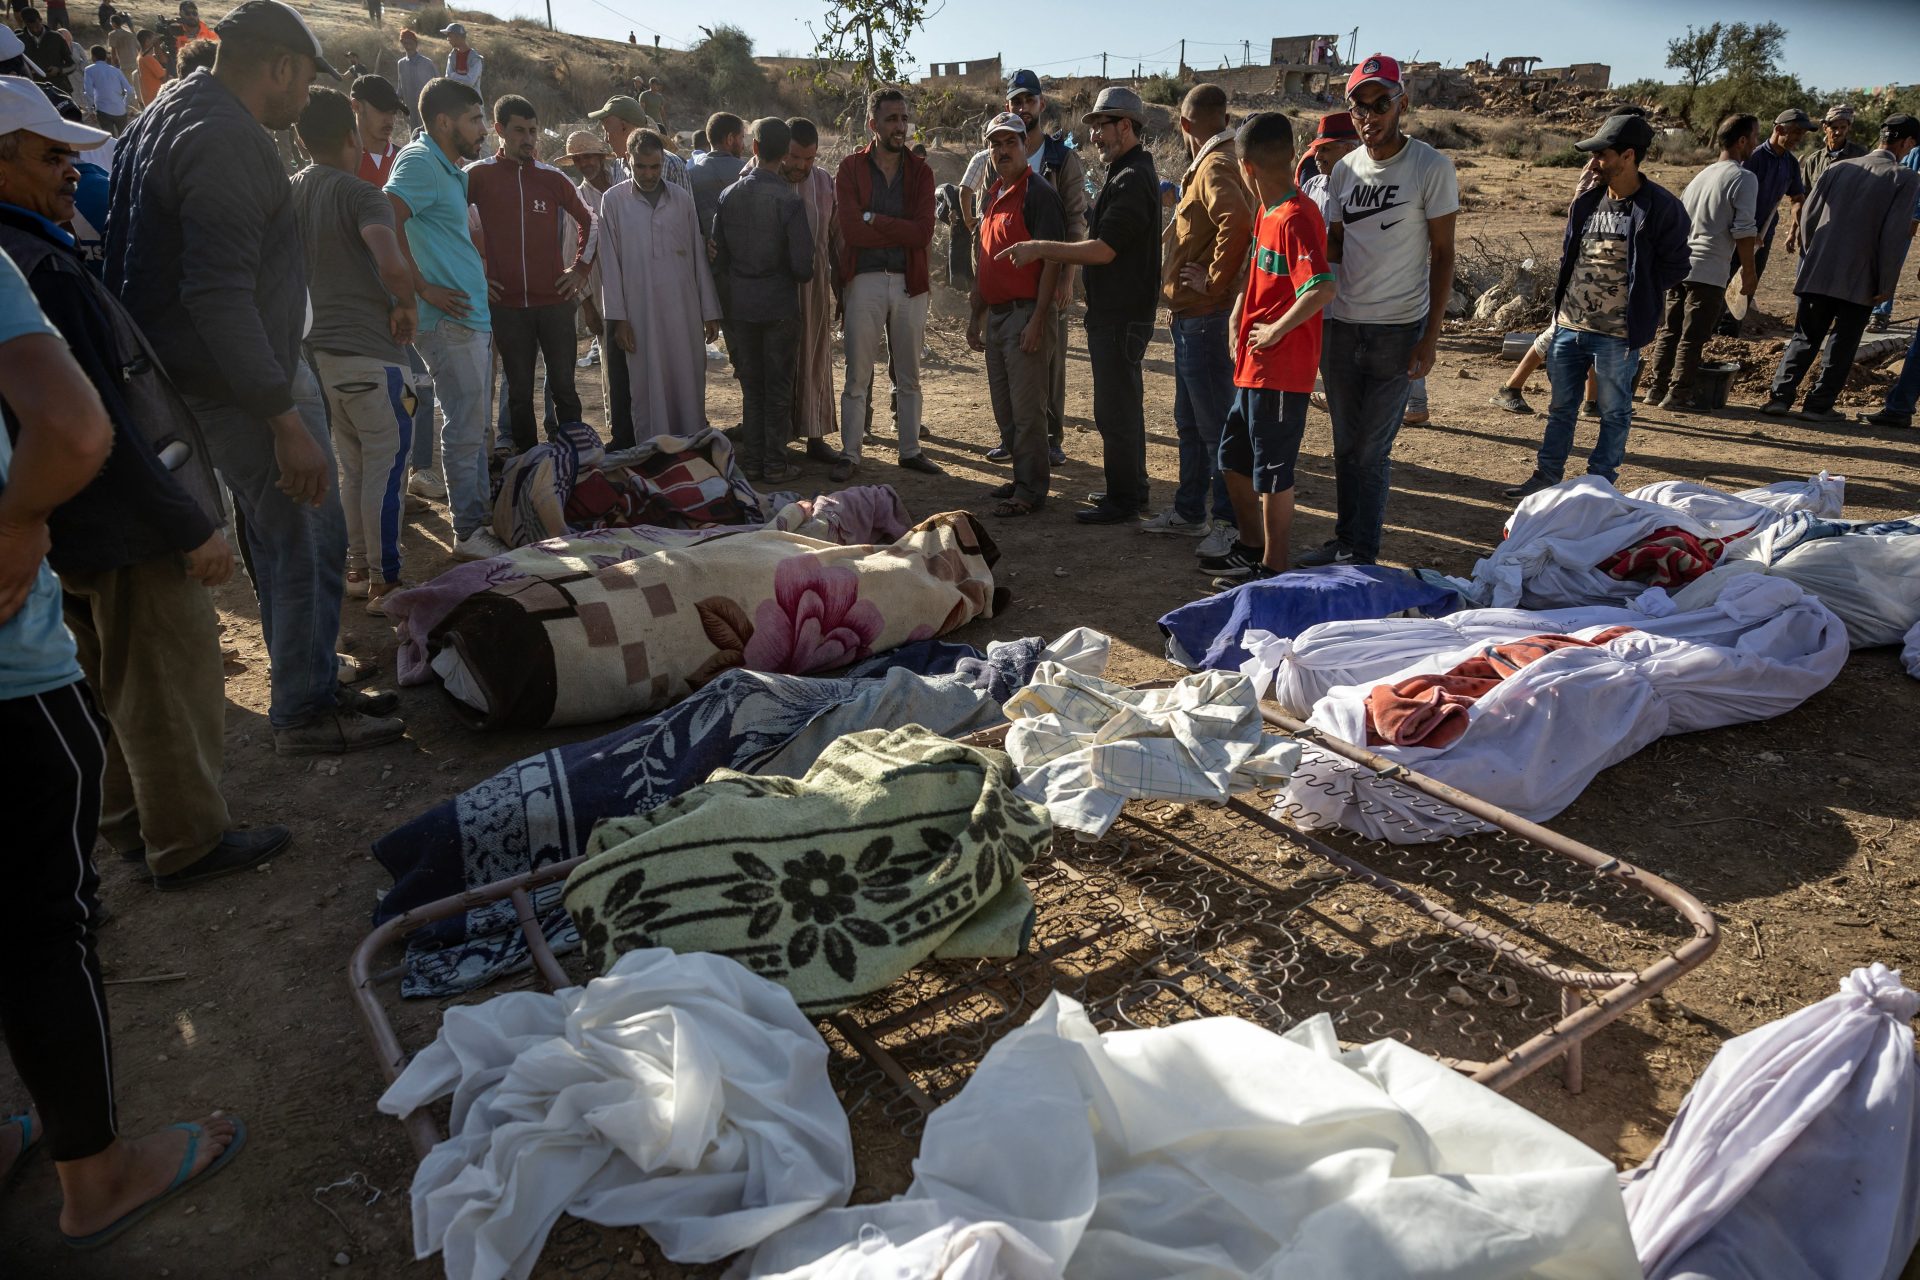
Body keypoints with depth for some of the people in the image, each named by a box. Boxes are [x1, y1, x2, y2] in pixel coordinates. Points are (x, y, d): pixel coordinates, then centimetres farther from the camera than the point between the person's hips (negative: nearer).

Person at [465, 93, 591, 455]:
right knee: (519, 392, 7)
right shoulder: (478, 175, 1)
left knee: (563, 386, 3)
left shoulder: (552, 178, 6)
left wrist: (580, 268, 9)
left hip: (555, 300, 1)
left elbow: (588, 221, 19)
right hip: (507, 305, -1)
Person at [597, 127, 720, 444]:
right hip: (639, 312, -2)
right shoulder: (613, 201, 3)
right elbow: (609, 262, 1)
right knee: (647, 387, 1)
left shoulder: (682, 200, 8)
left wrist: (710, 311, 6)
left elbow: (699, 257, 9)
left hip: (684, 311, 2)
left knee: (689, 385, 3)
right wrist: (618, 317, -4)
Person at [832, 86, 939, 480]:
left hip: (910, 282, 3)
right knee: (857, 377, 2)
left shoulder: (920, 172, 6)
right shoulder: (850, 169, 0)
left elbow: (923, 232, -9)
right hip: (864, 281, -2)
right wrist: (901, 232, -11)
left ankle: (911, 450, 22)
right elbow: (850, 230, -14)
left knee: (909, 375, 11)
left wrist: (872, 218, -13)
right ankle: (850, 453, 10)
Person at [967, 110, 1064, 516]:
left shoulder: (1038, 193, -10)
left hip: (1025, 313, -9)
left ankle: (1031, 490, 2)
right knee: (1004, 410, 13)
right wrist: (975, 315, 19)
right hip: (995, 314, 9)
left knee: (1026, 409, -5)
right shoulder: (992, 196, 16)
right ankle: (1023, 478, 24)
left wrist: (1037, 321, -21)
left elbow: (1052, 261, -16)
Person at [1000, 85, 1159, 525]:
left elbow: (1103, 249, -23)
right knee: (1125, 405, 17)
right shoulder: (1129, 173, 17)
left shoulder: (1132, 180, -17)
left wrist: (1041, 248, -17)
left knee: (1115, 410, -7)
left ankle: (1123, 501, 0)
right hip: (1116, 311, 11)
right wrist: (1048, 255, 15)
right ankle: (1131, 488, 28)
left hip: (1120, 316, -11)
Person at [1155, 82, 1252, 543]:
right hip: (1191, 315, 11)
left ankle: (1232, 521, 5)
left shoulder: (1215, 166, -15)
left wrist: (1214, 281, -22)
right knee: (1189, 419, 17)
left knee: (1215, 423, -4)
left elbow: (1237, 222, -33)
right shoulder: (1208, 164, 16)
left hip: (1206, 316, -11)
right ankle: (1190, 510, 28)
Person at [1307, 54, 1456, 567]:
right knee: (1345, 445, 12)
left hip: (1398, 330, -5)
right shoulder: (1344, 169, 7)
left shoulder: (1432, 168, -8)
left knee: (1373, 449, -1)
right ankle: (1344, 539, 24)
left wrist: (1431, 337, -11)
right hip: (1341, 326, 5)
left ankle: (1362, 552, 10)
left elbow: (1442, 255, -7)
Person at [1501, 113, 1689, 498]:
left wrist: (1633, 293, -5)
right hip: (1568, 326, 6)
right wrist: (1564, 298, 9)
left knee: (1614, 412, 8)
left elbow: (1677, 265, -5)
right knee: (1561, 407, 15)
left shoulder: (1660, 207, -10)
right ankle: (1547, 476, 27)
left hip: (1617, 334, -6)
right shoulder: (1587, 200, 8)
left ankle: (1600, 482, 19)